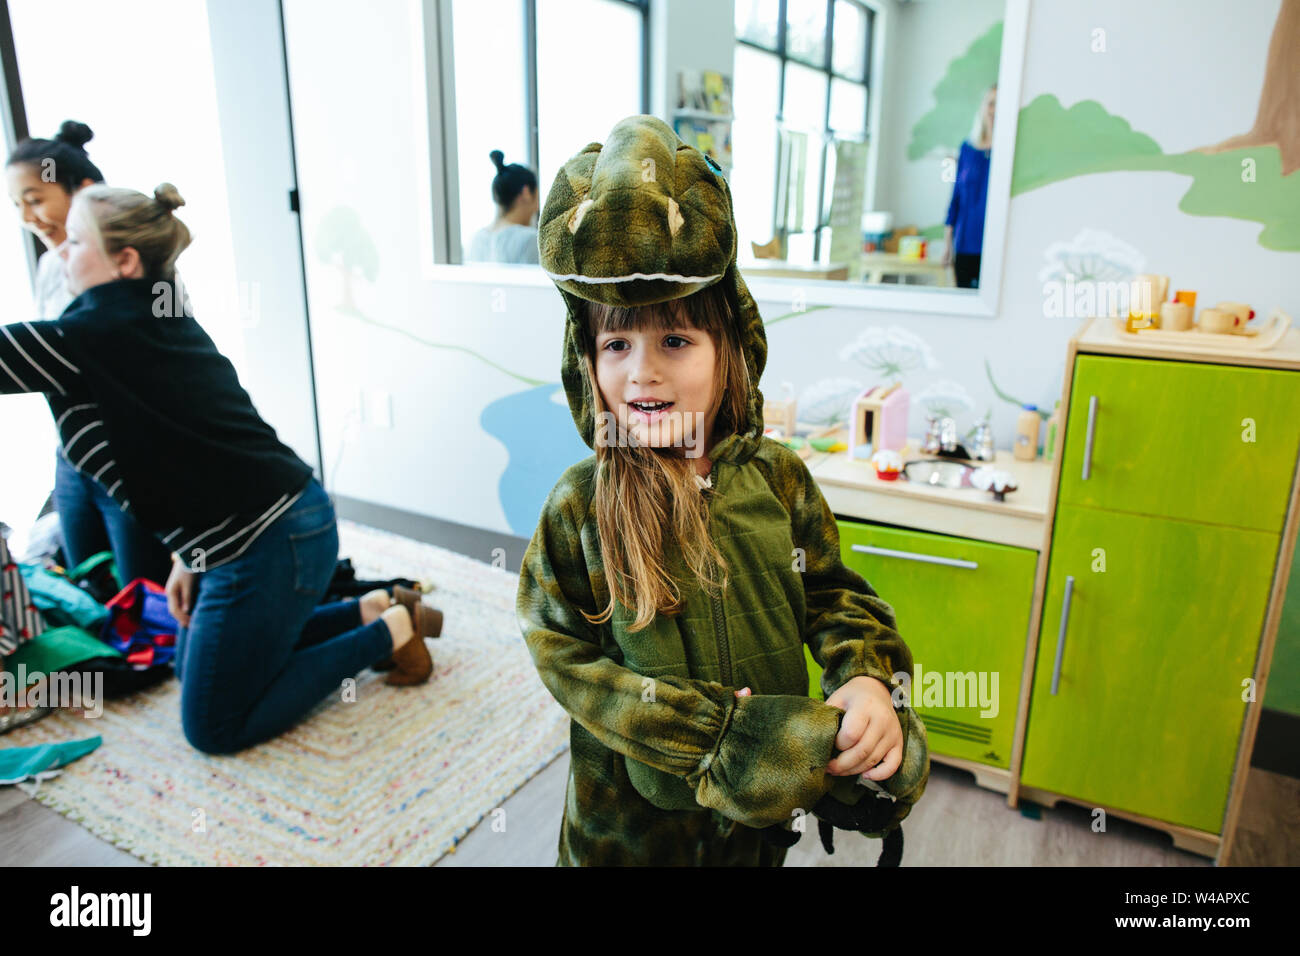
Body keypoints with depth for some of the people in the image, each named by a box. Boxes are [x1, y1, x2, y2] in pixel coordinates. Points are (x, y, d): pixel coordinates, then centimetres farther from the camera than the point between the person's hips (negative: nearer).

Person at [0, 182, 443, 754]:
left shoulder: (102, 333, -16)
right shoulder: (158, 324, 11)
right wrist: (188, 558, 16)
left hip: (267, 546, -9)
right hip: (281, 521, 9)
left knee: (214, 729, 7)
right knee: (192, 669, 26)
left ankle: (390, 631, 4)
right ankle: (373, 610, 18)